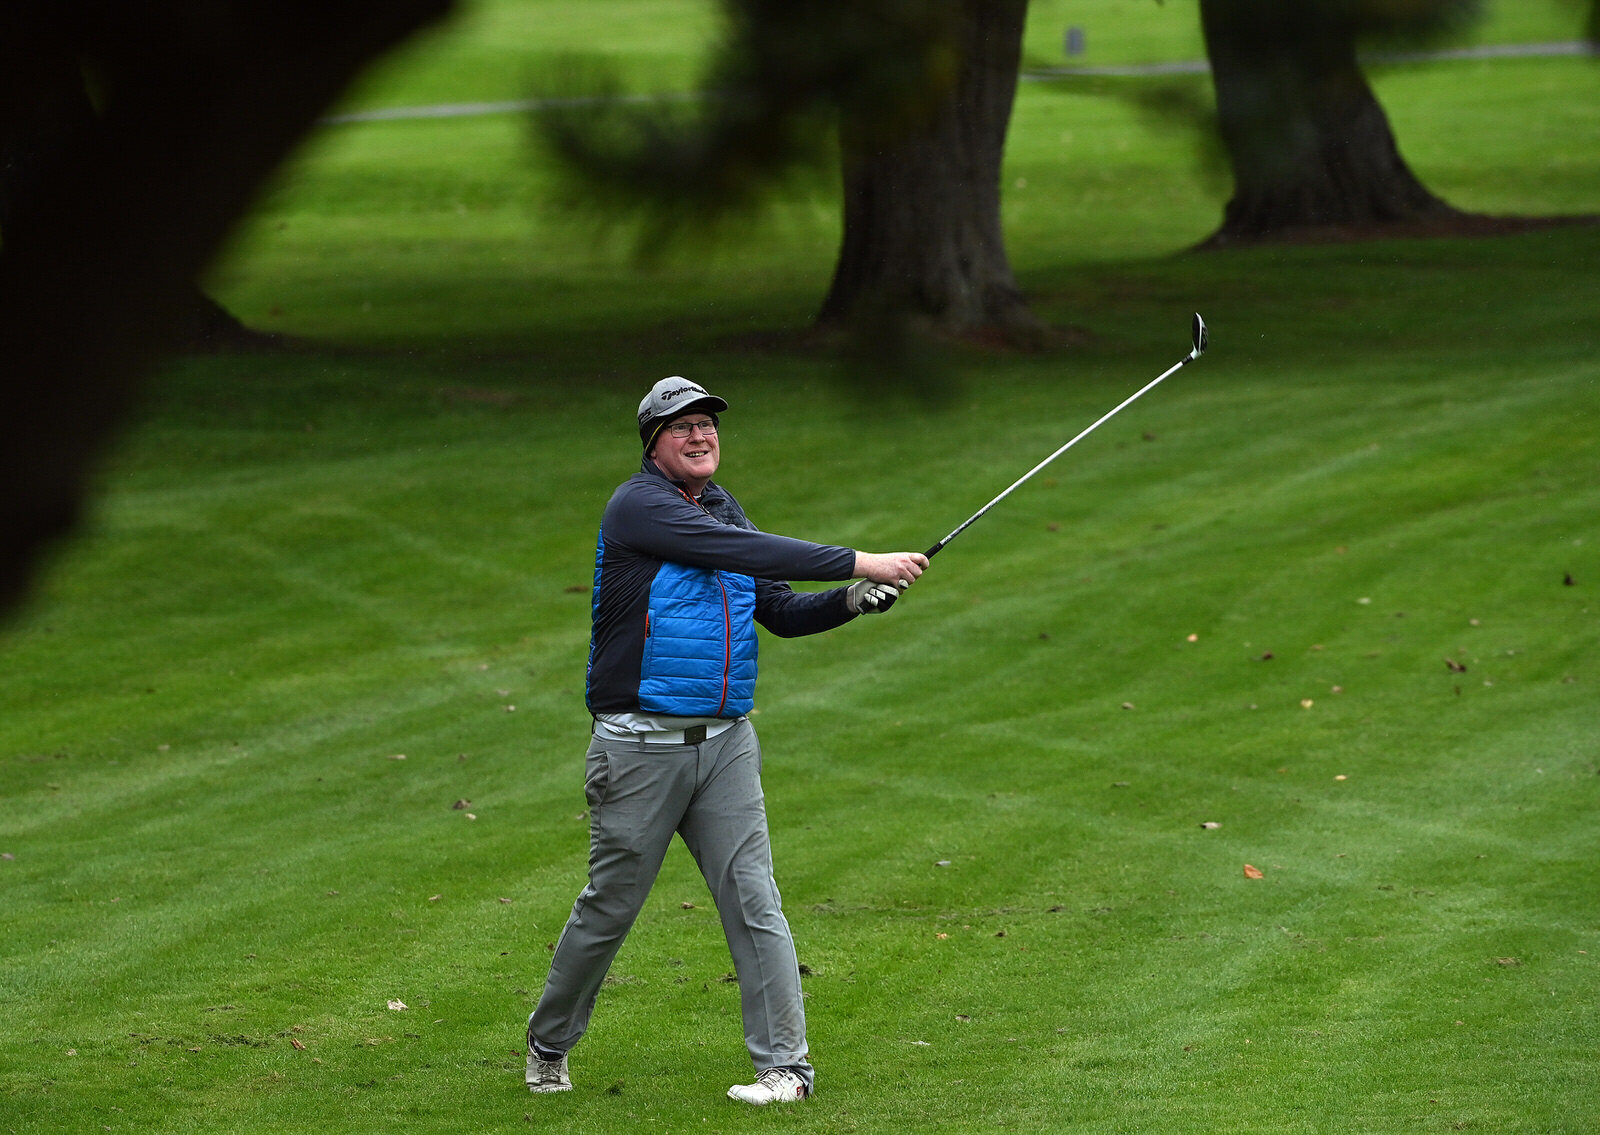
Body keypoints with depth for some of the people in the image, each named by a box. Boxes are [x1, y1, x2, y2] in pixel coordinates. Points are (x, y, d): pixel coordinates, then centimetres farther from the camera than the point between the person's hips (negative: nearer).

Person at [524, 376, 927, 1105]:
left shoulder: (722, 509, 12)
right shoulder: (638, 507, -13)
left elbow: (780, 611, 16)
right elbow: (749, 553, -23)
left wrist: (851, 601, -3)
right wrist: (859, 563, -25)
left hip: (725, 743, 6)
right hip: (640, 745, -6)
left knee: (752, 899, -5)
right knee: (610, 904, 5)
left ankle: (784, 1064, -5)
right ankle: (548, 1045, 24)